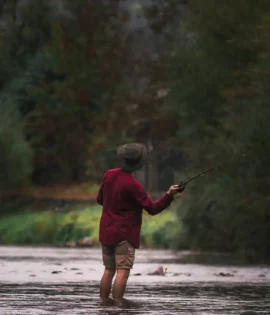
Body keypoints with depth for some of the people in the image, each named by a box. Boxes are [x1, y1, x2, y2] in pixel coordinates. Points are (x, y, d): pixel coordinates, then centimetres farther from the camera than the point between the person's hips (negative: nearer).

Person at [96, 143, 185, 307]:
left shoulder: (109, 175, 1)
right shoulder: (133, 185, -19)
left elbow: (100, 199, 16)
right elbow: (152, 209, -16)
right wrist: (169, 195, -18)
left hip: (106, 231, 7)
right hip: (124, 233, -7)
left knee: (109, 270, 13)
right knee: (123, 271, -8)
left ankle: (104, 302, 12)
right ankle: (118, 305, -15)